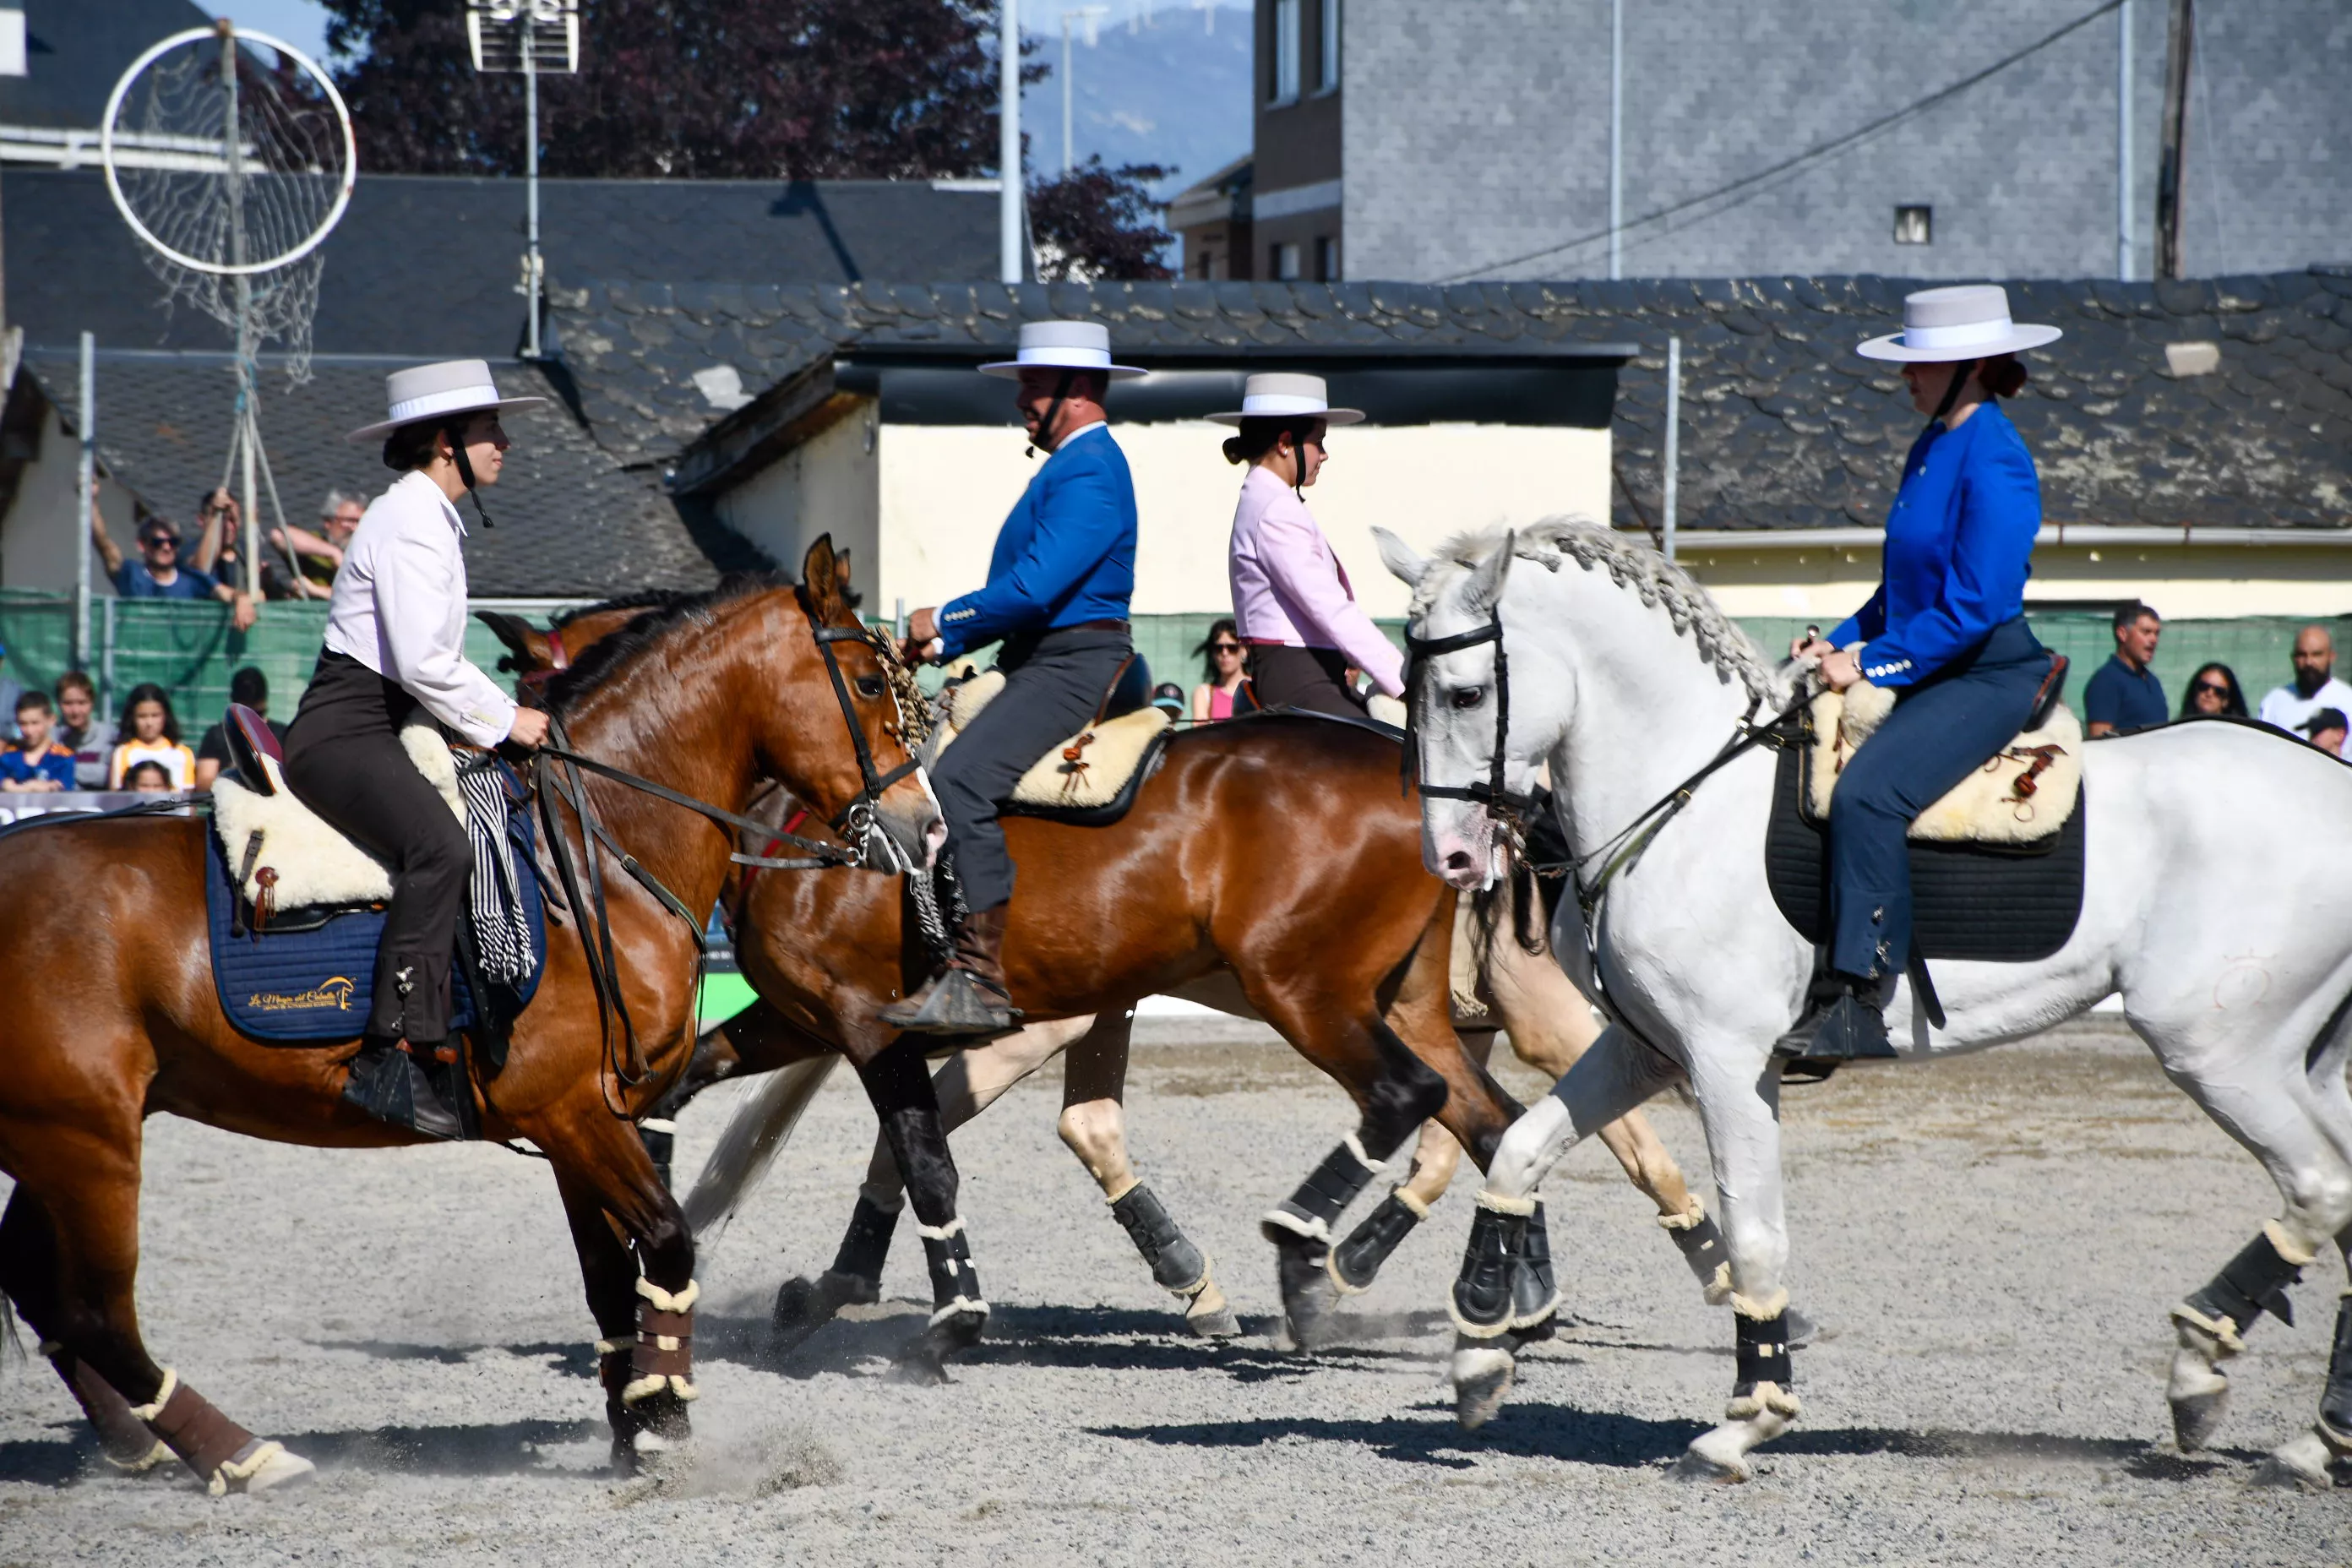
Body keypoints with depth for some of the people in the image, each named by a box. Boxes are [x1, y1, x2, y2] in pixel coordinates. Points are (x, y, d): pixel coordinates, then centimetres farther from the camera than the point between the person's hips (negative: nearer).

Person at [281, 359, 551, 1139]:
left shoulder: (432, 520, 20)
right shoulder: (409, 522, -13)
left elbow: (433, 658, 24)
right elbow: (424, 662, -21)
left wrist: (504, 713, 14)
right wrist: (503, 720, -10)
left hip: (373, 732, 11)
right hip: (341, 733, -11)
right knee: (440, 848, -32)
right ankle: (394, 1056, -38)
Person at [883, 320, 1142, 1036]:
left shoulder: (1088, 472, -13)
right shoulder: (1070, 466, 22)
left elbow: (1033, 588, -23)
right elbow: (1026, 587, 25)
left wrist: (944, 620, -11)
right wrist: (948, 641, 13)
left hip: (1072, 669, -12)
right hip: (1048, 663, 12)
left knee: (961, 777, -27)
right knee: (942, 769, 15)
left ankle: (980, 978, -32)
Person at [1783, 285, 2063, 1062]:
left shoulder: (1994, 459, -15)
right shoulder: (1933, 445, 14)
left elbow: (1974, 605, -21)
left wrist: (1871, 664, -18)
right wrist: (1840, 642, 6)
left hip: (1988, 676, -10)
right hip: (1922, 671, 10)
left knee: (1866, 792, -29)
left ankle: (1856, 1002, -30)